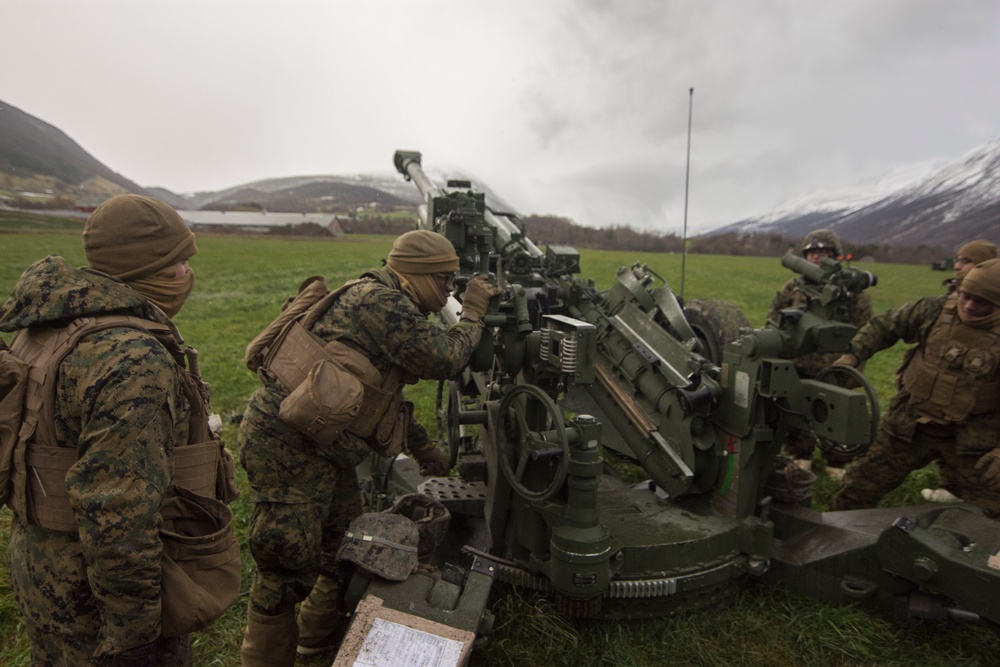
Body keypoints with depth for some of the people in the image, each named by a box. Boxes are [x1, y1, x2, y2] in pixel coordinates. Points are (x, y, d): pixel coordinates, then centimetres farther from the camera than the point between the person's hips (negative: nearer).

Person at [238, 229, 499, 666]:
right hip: (286, 442, -11)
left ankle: (320, 630, 43)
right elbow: (442, 358, -17)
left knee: (345, 537, 22)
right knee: (289, 562, -1)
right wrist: (473, 315, 0)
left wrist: (422, 448, 23)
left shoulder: (383, 303, 17)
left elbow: (381, 394, 24)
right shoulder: (380, 300, -16)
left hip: (319, 445, 11)